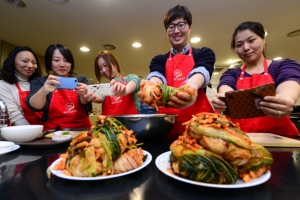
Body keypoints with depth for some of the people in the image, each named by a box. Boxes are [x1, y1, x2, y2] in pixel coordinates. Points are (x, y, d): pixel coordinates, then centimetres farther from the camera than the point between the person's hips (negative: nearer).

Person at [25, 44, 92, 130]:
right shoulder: (39, 82, 6)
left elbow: (86, 102, -6)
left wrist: (83, 94, -27)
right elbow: (34, 106, -11)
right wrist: (43, 91, -30)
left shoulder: (81, 80, 8)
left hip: (82, 130, 1)